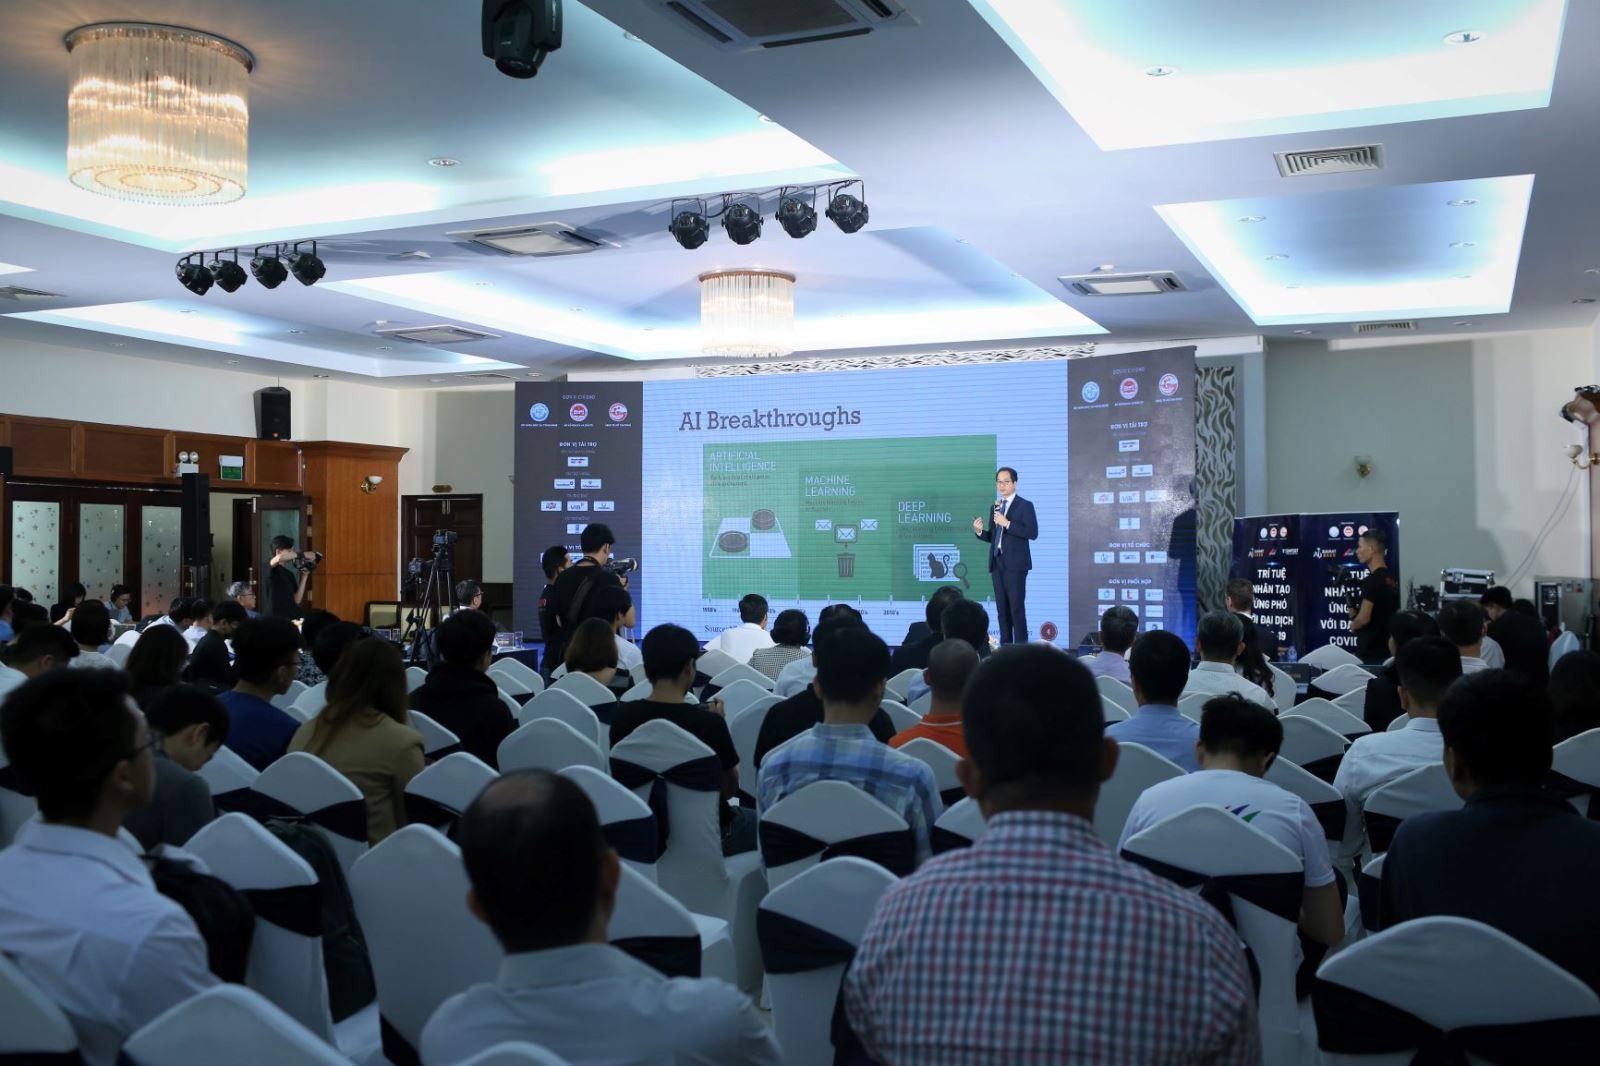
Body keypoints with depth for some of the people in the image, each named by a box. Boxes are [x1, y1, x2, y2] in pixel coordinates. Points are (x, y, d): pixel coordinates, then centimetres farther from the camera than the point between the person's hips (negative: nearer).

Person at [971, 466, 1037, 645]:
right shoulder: (995, 507, 16)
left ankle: (1020, 647, -4)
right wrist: (980, 531, -3)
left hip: (1015, 563, -6)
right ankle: (1005, 645, 11)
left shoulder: (1024, 506, -3)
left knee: (1017, 607, -8)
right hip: (997, 563, 6)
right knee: (1002, 607, 7)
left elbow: (1032, 533, -14)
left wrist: (1007, 523, -19)